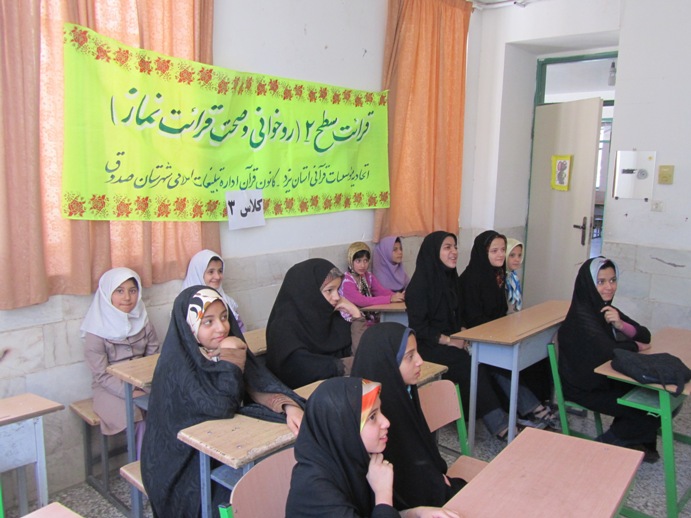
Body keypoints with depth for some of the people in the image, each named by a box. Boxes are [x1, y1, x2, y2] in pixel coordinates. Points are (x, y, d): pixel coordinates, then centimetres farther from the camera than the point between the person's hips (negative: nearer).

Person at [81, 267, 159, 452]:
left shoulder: (143, 323, 5)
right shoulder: (96, 332, -8)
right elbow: (102, 376, -11)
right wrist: (131, 393, -23)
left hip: (142, 386, 4)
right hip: (111, 390, -4)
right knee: (144, 417, -26)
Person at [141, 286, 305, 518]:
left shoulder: (228, 347, -2)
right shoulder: (176, 366, -22)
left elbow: (258, 386, -10)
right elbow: (220, 406, -29)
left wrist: (290, 407, -27)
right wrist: (229, 360, -22)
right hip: (182, 459, -6)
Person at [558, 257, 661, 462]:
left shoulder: (606, 309, 5)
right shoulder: (581, 316, -22)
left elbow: (645, 335, 2)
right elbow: (606, 351, -32)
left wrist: (620, 324, -20)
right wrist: (635, 346, -13)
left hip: (607, 379, 8)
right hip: (586, 389, -8)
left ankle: (637, 443, 19)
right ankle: (606, 446, 8)